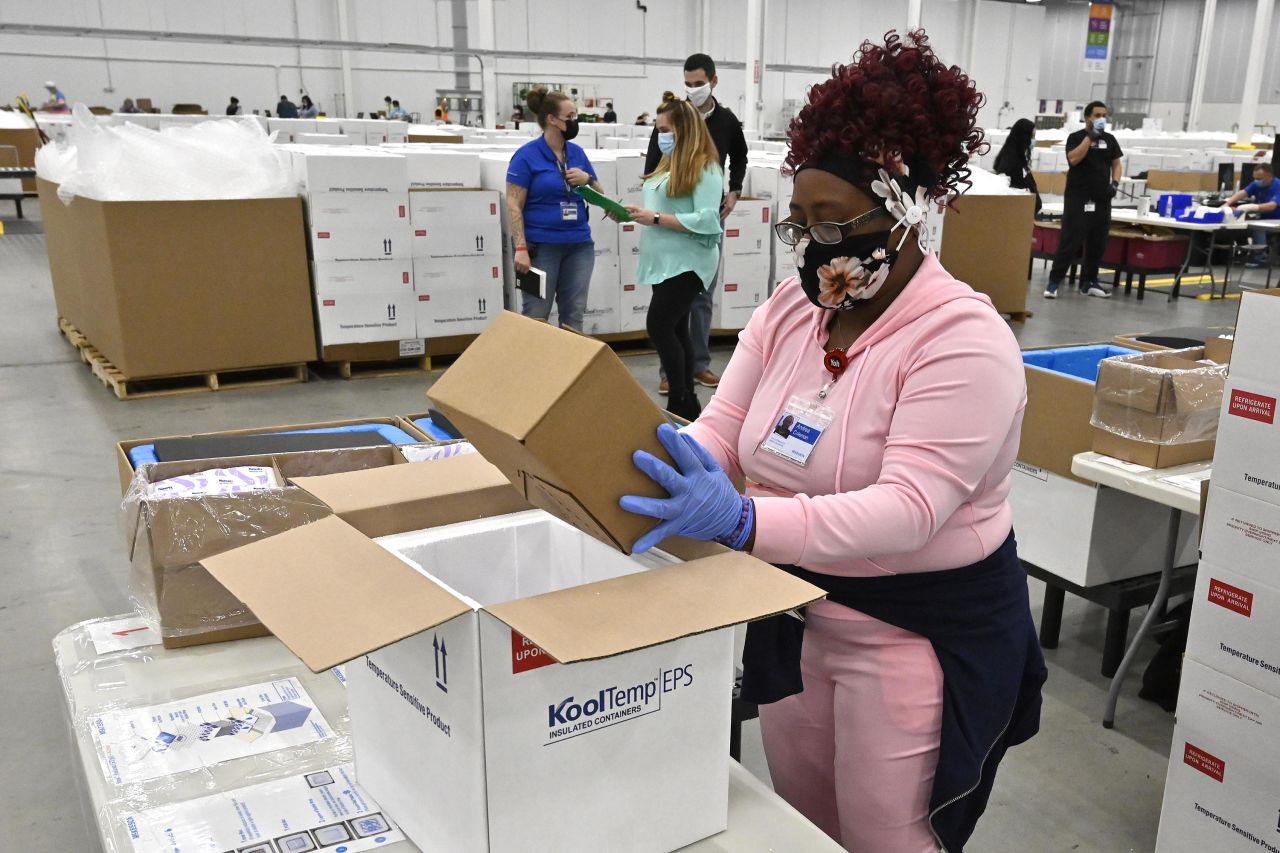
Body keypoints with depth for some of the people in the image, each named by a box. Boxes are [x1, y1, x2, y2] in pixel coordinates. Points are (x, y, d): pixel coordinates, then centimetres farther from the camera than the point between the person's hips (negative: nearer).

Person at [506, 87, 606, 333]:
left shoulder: (577, 152, 10)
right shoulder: (527, 155, -7)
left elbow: (600, 196, 18)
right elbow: (514, 205, -9)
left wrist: (588, 180, -4)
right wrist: (521, 248, -17)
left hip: (579, 245, 6)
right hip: (541, 246, -5)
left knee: (574, 315, 9)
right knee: (536, 317, -2)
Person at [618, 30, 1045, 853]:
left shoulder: (963, 339, -21)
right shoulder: (789, 307, 0)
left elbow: (909, 507, -31)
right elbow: (720, 434, -4)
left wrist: (744, 522, -45)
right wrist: (642, 472, -26)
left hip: (920, 630, -6)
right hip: (793, 610, 7)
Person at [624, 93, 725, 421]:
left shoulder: (705, 168, -13)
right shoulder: (670, 163, 15)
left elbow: (705, 220, -22)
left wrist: (655, 218, -22)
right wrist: (639, 213, 0)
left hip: (687, 262, -9)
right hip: (667, 261, 9)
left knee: (658, 326, -14)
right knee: (675, 330, 10)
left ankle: (681, 403, -5)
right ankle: (687, 402, 18)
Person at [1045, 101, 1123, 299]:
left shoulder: (1109, 139, 12)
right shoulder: (1075, 137, -1)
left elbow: (1116, 164, 16)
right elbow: (1073, 159, -18)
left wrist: (1115, 183, -1)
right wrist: (1090, 137, -17)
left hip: (1101, 199, 5)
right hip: (1078, 197, -5)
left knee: (1098, 242, 6)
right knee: (1070, 240, -10)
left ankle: (1089, 281, 16)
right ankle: (1054, 281, -8)